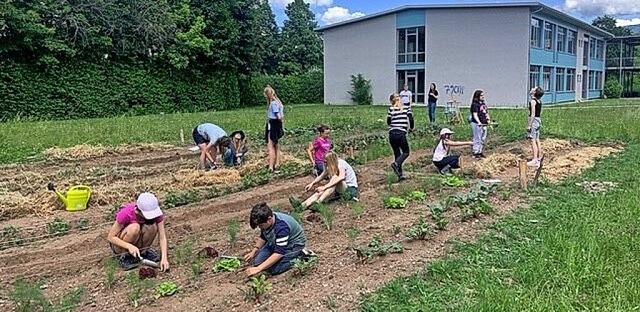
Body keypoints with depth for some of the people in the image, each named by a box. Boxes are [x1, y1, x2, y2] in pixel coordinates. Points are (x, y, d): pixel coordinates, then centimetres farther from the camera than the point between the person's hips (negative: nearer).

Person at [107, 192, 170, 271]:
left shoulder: (156, 212, -21)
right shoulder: (126, 213, -30)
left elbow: (162, 236, -21)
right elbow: (110, 237, -21)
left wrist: (164, 258, -35)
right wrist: (130, 246, -37)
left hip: (136, 243, 3)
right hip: (120, 245, -3)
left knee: (152, 226, -27)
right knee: (134, 227, -34)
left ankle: (143, 251, -3)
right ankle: (123, 257, -12)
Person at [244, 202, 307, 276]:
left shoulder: (281, 227, -37)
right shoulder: (266, 221, -14)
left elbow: (279, 253, -39)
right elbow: (263, 237, 7)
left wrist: (258, 269, -39)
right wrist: (253, 251, -7)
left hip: (294, 244, -7)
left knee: (273, 268, -23)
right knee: (256, 261, -6)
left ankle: (299, 256, -5)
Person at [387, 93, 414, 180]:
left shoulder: (391, 109, 5)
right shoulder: (405, 108, 5)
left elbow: (388, 122, 7)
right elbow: (411, 118, -3)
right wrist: (411, 128, 13)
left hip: (392, 133, 3)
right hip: (401, 133, -2)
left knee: (397, 153, 12)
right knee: (406, 152, 13)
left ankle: (400, 174, 11)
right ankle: (396, 163, -15)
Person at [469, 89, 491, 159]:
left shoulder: (483, 104, 16)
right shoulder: (475, 104, -11)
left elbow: (486, 113, 26)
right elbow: (475, 115, -20)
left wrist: (488, 118, 9)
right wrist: (478, 122, -31)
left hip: (484, 124, 9)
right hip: (477, 124, -9)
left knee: (483, 139, 14)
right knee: (477, 139, -5)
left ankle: (480, 152, 25)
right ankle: (476, 153, 1)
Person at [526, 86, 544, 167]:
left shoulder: (533, 101, -15)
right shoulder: (539, 100, 9)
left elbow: (533, 114, -19)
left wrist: (529, 125, -17)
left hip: (533, 120, -9)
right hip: (538, 120, 9)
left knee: (533, 141, -7)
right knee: (537, 140, 13)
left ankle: (534, 160, -7)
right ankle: (538, 158, 19)